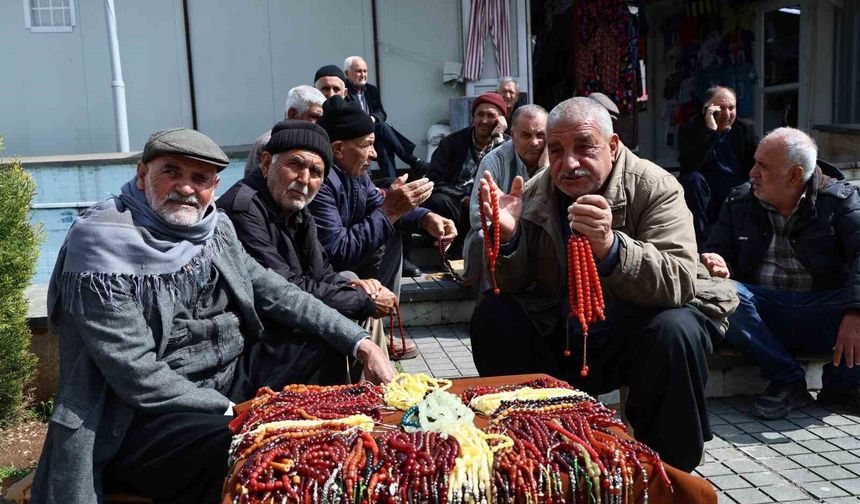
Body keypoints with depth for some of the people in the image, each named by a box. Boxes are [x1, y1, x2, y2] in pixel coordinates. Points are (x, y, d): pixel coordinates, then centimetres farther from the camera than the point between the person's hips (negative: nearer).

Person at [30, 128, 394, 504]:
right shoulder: (102, 243, -17)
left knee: (331, 350, 7)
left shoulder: (213, 228, 4)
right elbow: (137, 374, -21)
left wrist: (361, 343, -4)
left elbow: (275, 293, 5)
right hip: (149, 411, -8)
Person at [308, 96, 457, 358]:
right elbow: (337, 255, -30)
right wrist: (389, 211, -27)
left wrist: (427, 218, -6)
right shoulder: (320, 180, -28)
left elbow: (378, 205, 12)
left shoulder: (353, 169, -2)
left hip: (340, 262, 10)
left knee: (391, 241, 11)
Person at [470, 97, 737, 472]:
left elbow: (680, 284, -29)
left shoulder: (655, 188, -15)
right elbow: (511, 284, -3)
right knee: (492, 315, -14)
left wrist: (609, 247, -47)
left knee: (675, 332, -34)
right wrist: (506, 237, -24)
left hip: (643, 322, -3)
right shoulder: (535, 194, -3)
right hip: (561, 334, 4)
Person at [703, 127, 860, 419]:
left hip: (825, 312, -1)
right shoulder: (739, 202, 9)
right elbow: (718, 252, 11)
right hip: (766, 312, 2)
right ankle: (788, 380, -14)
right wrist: (719, 265, -16)